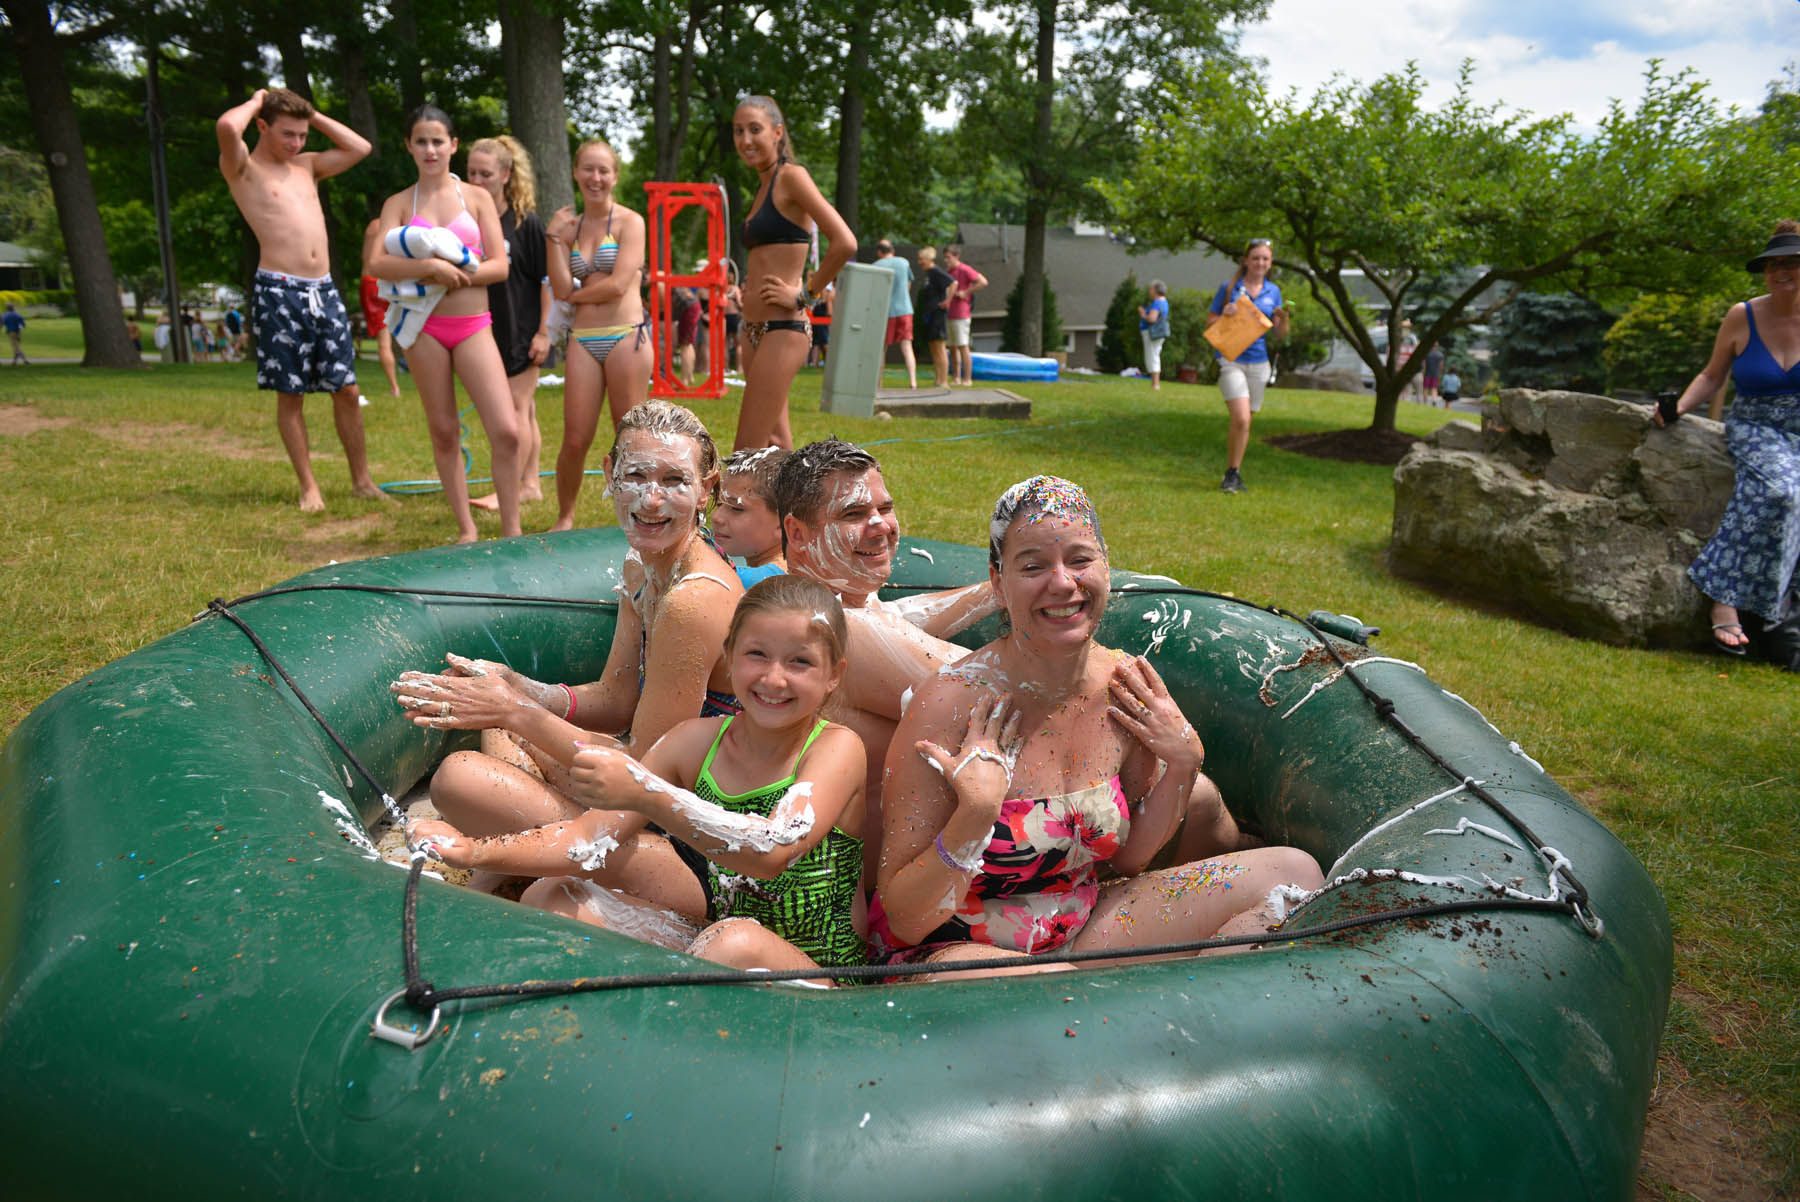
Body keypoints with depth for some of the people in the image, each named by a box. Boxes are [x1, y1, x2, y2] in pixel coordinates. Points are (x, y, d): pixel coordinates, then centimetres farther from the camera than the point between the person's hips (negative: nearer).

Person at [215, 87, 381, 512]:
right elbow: (227, 127, -19)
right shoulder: (243, 168, 1)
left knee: (347, 390, 4)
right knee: (289, 394, 1)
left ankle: (361, 480, 12)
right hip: (280, 291, -5)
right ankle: (309, 487, 8)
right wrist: (256, 100, -1)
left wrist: (312, 115, 15)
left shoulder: (306, 165, 20)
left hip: (324, 289, 5)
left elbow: (360, 147, 20)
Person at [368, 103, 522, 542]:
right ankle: (466, 529, 18)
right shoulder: (398, 204, 7)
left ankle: (511, 531, -1)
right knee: (444, 433, 7)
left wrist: (451, 273, -14)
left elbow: (499, 266, -1)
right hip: (425, 326, 1)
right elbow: (378, 264, -7)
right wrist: (430, 267, -20)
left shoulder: (477, 197, 7)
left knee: (506, 431, -12)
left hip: (473, 326, -1)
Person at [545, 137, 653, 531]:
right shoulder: (569, 227, 13)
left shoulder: (630, 222, 1)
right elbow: (561, 289, 2)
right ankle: (565, 517, 20)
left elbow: (618, 285, -11)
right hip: (583, 340, 4)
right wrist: (554, 237, -2)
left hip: (626, 337, -4)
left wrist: (576, 294, 1)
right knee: (575, 441, 1)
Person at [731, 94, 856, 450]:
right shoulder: (763, 186, 17)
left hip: (782, 331, -9)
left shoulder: (791, 176, -9)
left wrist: (804, 294, -14)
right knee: (775, 444, 13)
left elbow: (844, 243, -21)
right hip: (755, 330, 9)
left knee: (746, 456, -9)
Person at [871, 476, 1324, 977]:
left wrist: (1183, 766, -6)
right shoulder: (954, 706, -22)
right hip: (957, 946, -5)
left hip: (1079, 927, 6)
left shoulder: (1127, 687, -4)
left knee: (1292, 872, -4)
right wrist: (975, 815, -33)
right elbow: (903, 920, -18)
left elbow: (1124, 858, 8)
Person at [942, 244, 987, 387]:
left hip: (961, 315, -9)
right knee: (952, 347, 10)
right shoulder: (948, 271, 16)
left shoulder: (965, 270, -10)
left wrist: (966, 292, -18)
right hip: (949, 315, 9)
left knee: (963, 347, -7)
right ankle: (956, 378, 15)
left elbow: (983, 282, -20)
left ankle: (967, 379, -5)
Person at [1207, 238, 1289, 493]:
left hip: (1258, 363, 4)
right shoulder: (1228, 287, -2)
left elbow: (1279, 334, 12)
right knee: (1240, 419, -18)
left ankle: (1233, 473, 22)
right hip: (1231, 360, -4)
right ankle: (1231, 473, -4)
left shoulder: (1273, 291, 9)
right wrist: (1225, 315, -16)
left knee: (1244, 422, 9)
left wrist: (1284, 319, -9)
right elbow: (1209, 322, 3)